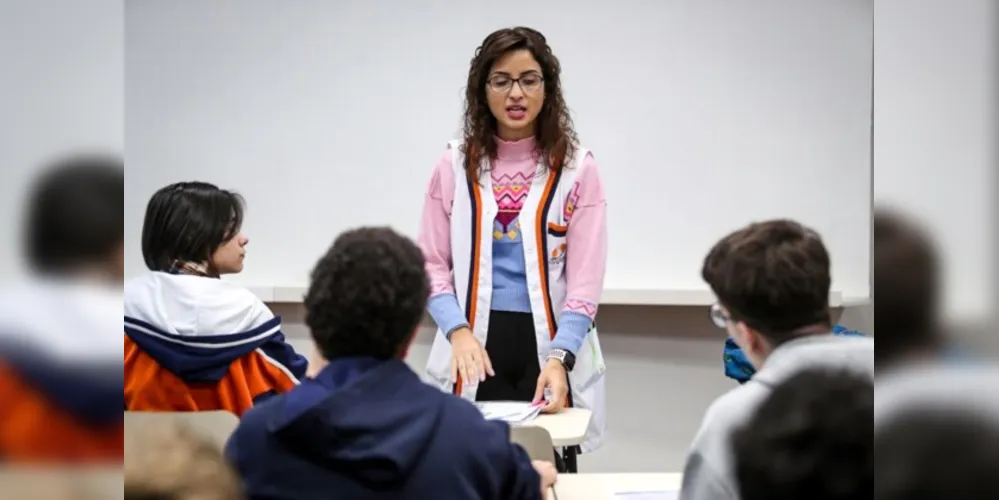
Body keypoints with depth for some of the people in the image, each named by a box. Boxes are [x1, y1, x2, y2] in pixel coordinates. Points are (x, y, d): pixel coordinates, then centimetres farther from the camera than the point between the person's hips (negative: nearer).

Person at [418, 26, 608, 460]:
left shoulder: (576, 168, 1)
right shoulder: (455, 166, 5)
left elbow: (584, 281, -5)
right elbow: (432, 265, 2)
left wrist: (559, 358, -19)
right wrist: (459, 331, -15)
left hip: (549, 344, -1)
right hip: (476, 346, 1)